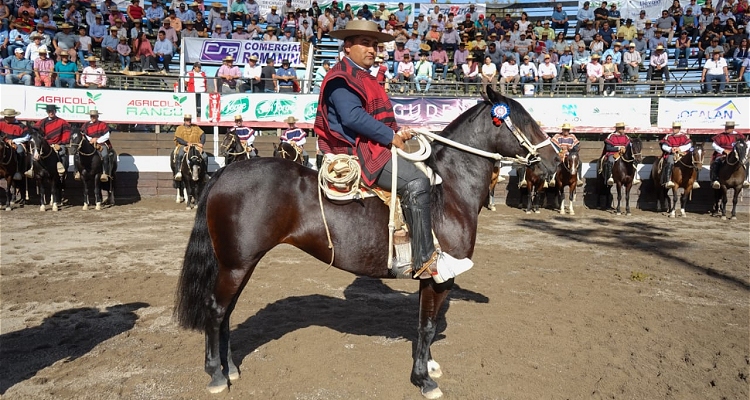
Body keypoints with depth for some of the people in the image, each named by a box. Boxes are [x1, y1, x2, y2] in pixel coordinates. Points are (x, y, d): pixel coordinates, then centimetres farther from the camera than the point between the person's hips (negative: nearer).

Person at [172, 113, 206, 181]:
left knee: (205, 156, -18)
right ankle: (178, 172, -33)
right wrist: (187, 143, -18)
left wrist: (201, 143, -11)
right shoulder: (180, 128, 10)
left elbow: (202, 134, 8)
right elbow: (178, 138, -3)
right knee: (179, 155, -35)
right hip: (183, 146, -3)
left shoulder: (196, 127, 19)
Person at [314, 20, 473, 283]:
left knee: (423, 175, 10)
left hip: (372, 148, 11)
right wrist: (391, 136, -19)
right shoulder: (341, 78, -9)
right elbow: (353, 117, -24)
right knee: (415, 182, -25)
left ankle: (426, 251, 9)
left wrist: (397, 131, 7)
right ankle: (424, 260, -21)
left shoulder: (364, 78, 23)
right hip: (356, 151, -11)